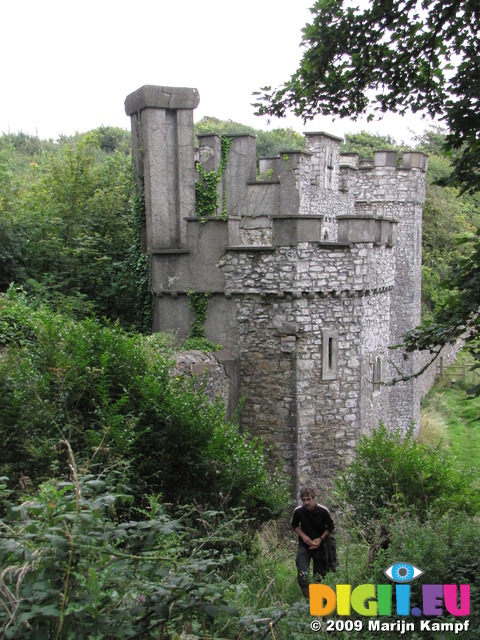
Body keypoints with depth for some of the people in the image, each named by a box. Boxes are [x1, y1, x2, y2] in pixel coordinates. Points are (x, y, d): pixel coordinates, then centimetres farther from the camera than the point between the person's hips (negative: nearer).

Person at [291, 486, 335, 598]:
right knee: (302, 574, -20)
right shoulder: (298, 511, -14)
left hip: (320, 545, 0)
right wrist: (303, 536, -11)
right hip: (304, 545, 0)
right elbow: (294, 525, 6)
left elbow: (331, 526, 0)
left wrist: (321, 539, -14)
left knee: (319, 575, 9)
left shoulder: (323, 511, -17)